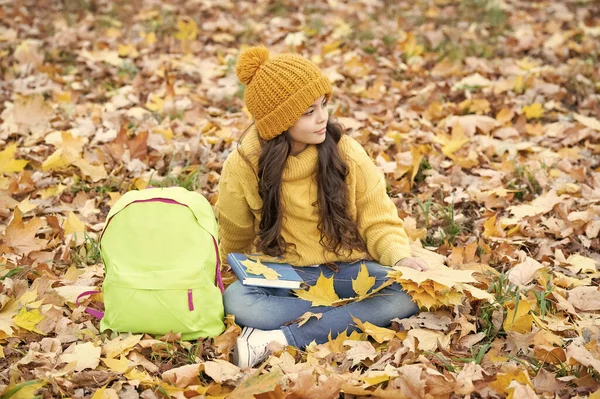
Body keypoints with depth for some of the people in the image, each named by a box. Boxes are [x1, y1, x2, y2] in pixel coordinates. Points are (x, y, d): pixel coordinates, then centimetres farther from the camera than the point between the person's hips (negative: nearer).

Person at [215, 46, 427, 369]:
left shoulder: (346, 152, -9)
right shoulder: (244, 165, -9)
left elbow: (379, 223, -4)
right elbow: (234, 237, 10)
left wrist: (401, 258, -20)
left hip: (346, 268, 1)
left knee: (408, 293, -30)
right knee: (235, 300, -34)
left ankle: (282, 338, -31)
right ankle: (351, 317, -28)